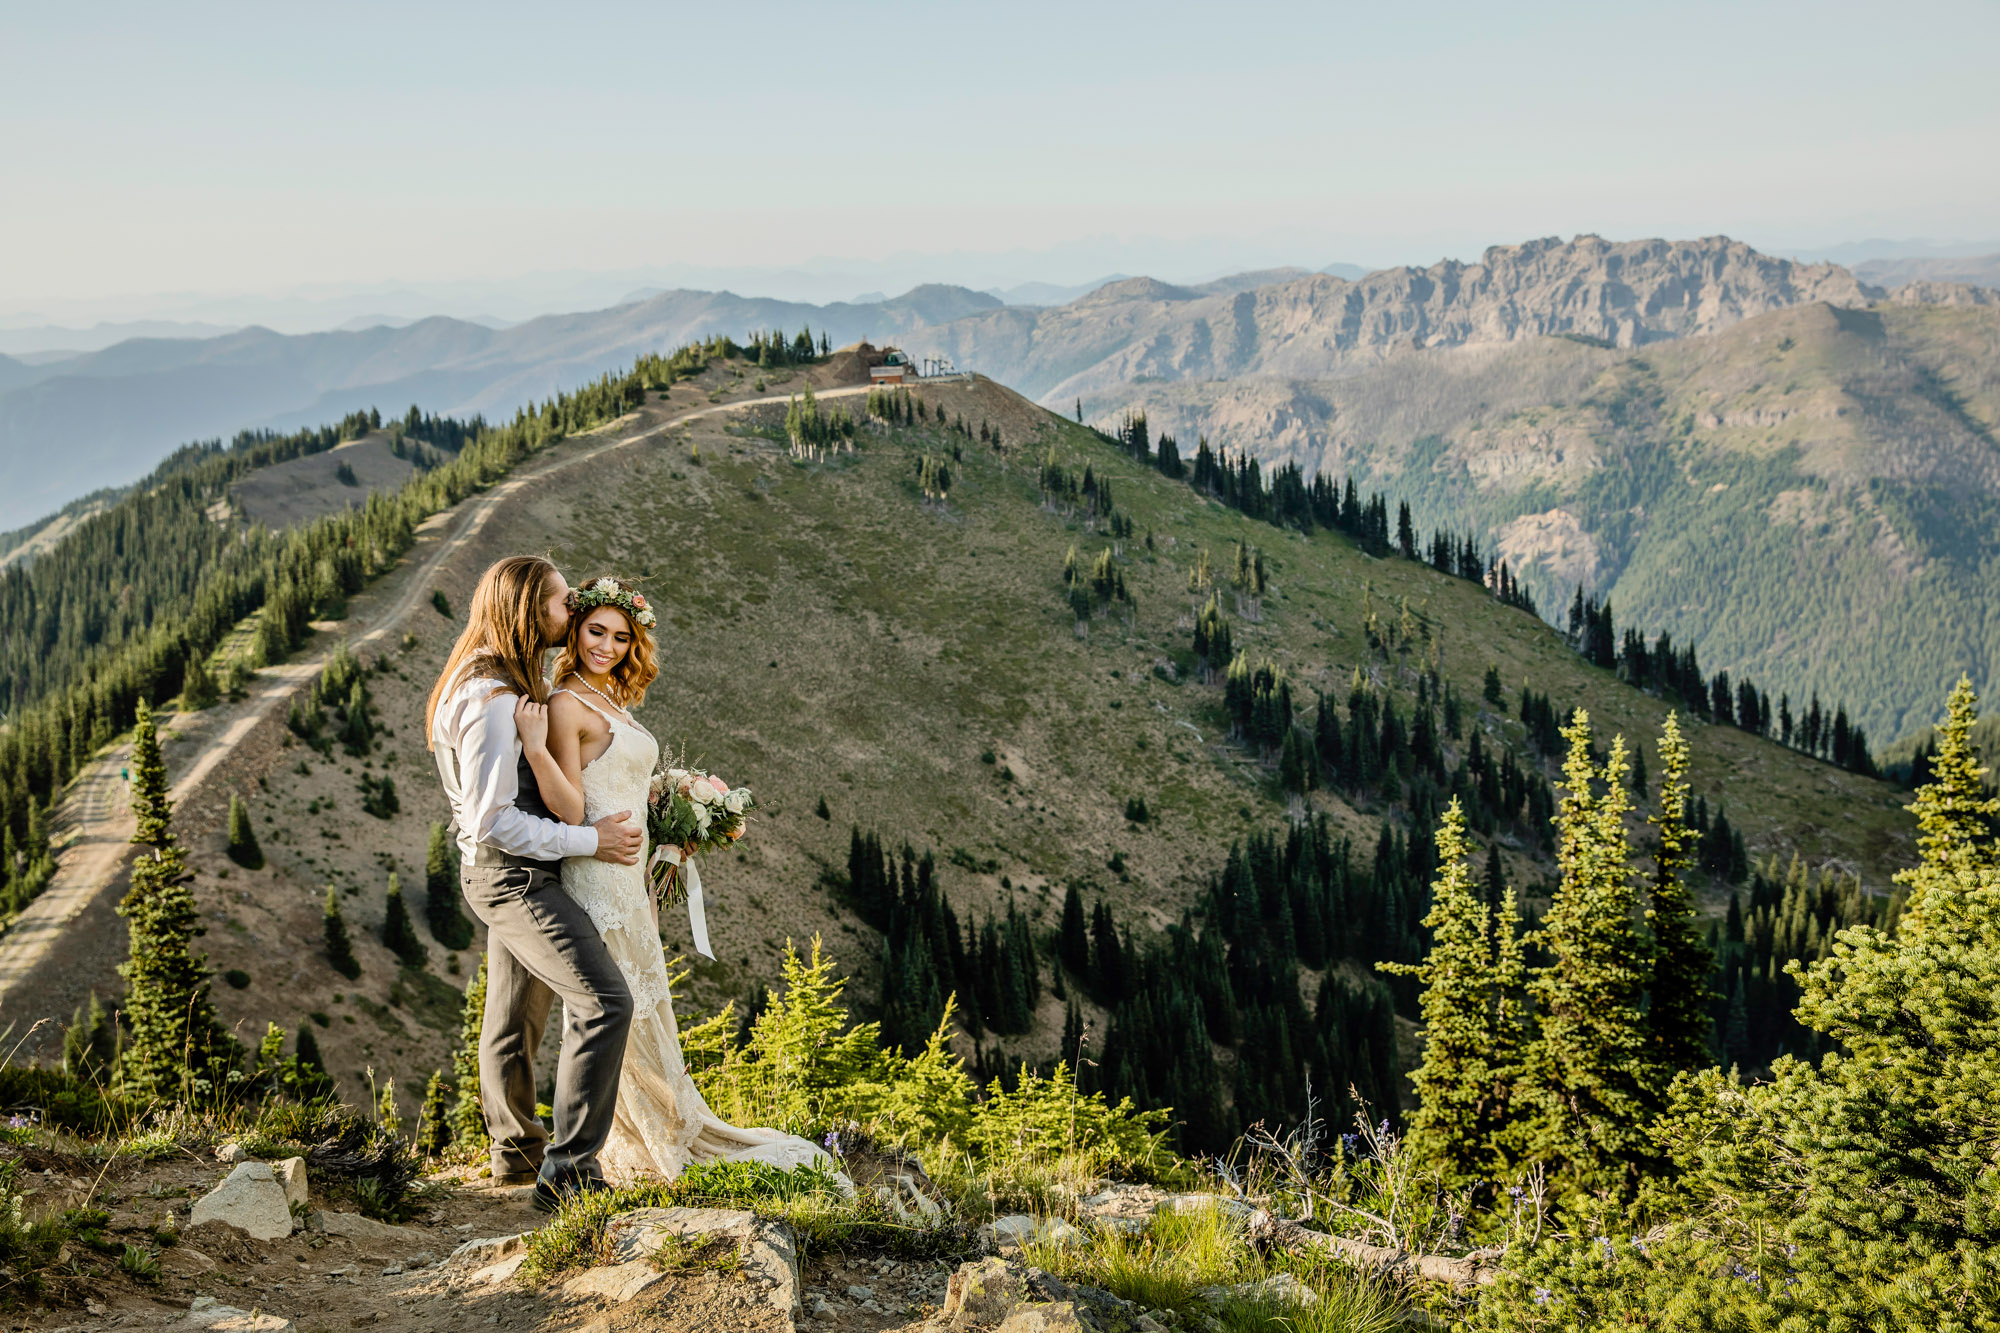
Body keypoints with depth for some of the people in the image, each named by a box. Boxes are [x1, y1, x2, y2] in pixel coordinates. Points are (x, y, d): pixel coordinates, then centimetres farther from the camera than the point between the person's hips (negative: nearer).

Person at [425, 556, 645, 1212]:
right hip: (513, 875, -11)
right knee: (604, 1002, -17)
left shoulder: (515, 685, 11)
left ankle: (515, 1151, 38)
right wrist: (589, 841, -19)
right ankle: (567, 1170, -16)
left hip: (508, 876, 11)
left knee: (515, 1015, 22)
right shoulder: (493, 698, -23)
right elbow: (492, 820, -25)